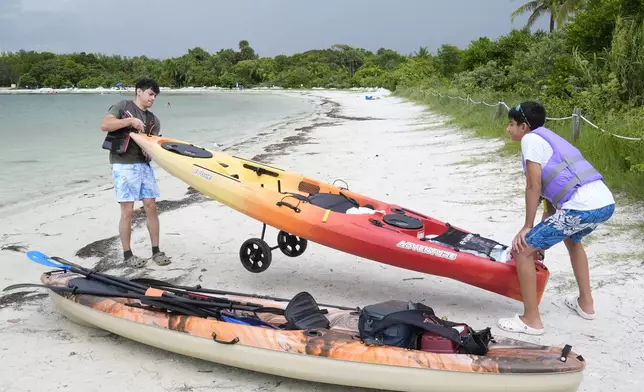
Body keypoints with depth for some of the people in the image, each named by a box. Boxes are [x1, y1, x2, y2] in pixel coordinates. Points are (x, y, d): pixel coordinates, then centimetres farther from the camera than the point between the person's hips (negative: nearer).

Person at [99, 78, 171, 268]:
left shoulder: (153, 120, 18)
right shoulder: (123, 106, 3)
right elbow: (104, 125, -10)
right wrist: (130, 120, -17)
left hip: (144, 164, 6)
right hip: (124, 165, -5)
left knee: (151, 206, 3)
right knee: (128, 210, -5)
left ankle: (156, 251, 13)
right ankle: (127, 254, 6)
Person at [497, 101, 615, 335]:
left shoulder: (531, 139, 2)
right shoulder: (549, 139, 27)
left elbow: (533, 187, -4)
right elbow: (552, 190, 27)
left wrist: (527, 227, 6)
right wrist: (542, 235, 28)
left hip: (581, 207, -10)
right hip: (606, 203, 10)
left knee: (522, 250, 0)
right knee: (572, 239, 39)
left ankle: (531, 320, 6)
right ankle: (585, 303, 46)